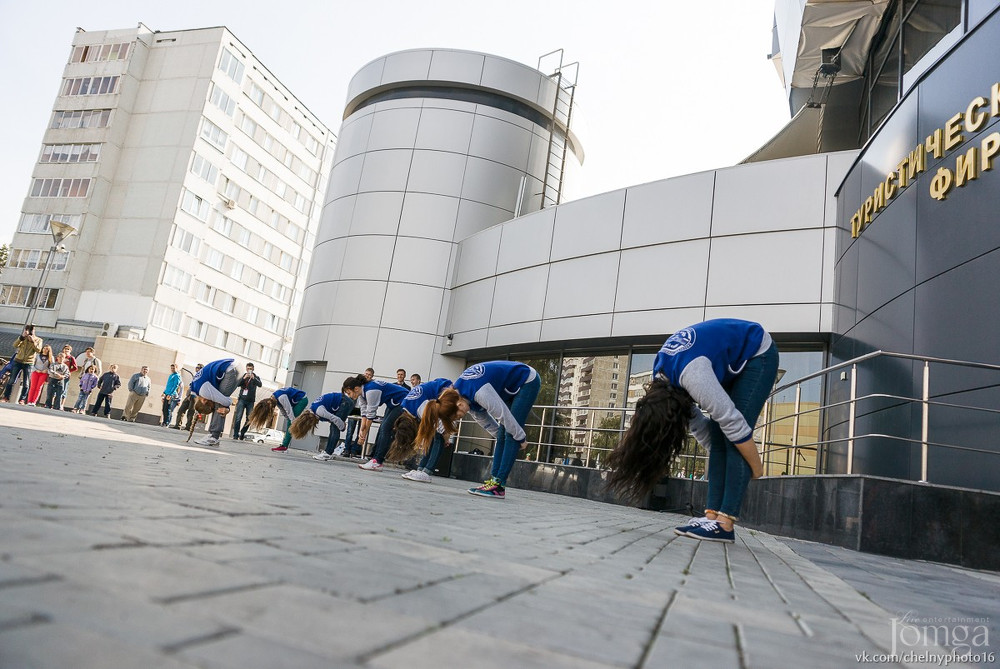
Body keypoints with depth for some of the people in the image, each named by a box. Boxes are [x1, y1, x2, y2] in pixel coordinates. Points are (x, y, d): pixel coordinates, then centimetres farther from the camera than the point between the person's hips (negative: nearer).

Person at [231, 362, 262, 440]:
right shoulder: (243, 376, 10)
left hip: (251, 401, 1)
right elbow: (237, 384, -3)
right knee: (238, 418, -10)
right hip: (242, 399, -1)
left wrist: (253, 378, -25)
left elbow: (260, 384, -9)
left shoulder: (256, 377, 9)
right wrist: (244, 378, -18)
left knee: (249, 419, -3)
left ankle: (242, 434, 10)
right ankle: (235, 435, -9)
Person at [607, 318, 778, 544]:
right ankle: (713, 515, -3)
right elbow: (695, 420, -1)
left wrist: (756, 468, -17)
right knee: (718, 440, -3)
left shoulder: (692, 376, -37)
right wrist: (718, 455, -3)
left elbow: (734, 423, -30)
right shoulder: (660, 379, -10)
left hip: (757, 355, -8)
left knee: (731, 441, -15)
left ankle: (724, 524, -15)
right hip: (734, 363, 8)